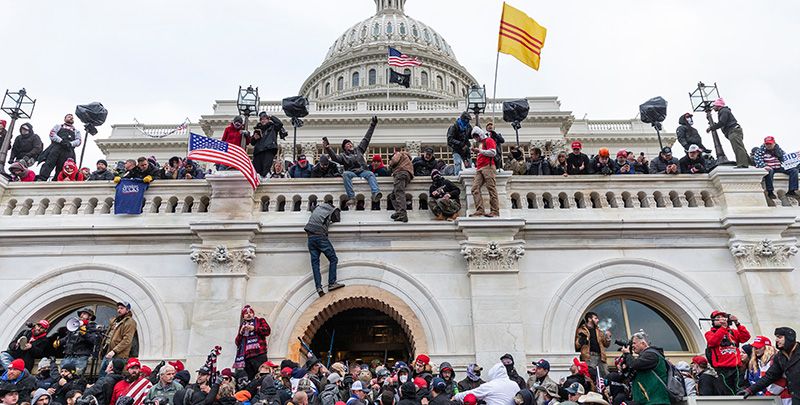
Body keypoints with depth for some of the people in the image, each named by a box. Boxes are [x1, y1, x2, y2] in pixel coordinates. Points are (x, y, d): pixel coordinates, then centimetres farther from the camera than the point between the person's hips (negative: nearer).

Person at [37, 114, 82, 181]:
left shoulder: (76, 131, 30)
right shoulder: (58, 126, 27)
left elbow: (78, 141, 12)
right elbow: (52, 134, 9)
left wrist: (70, 143, -10)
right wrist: (61, 141, -11)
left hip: (68, 150, 1)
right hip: (56, 147, -1)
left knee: (61, 170, -9)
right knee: (49, 164, -17)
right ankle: (41, 180, -27)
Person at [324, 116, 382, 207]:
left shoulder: (358, 150, 25)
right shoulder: (343, 155, 16)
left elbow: (366, 139, 27)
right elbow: (335, 157, -5)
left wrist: (372, 125, 27)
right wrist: (328, 149, -21)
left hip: (362, 171, 2)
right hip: (351, 172, -2)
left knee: (370, 174, -31)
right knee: (345, 174, -35)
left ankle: (375, 194, -53)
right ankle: (351, 197, -44)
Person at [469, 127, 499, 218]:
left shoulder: (489, 140, 3)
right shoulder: (480, 143, 29)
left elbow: (493, 152, -11)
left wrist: (480, 151, -8)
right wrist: (476, 152, 21)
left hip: (488, 167, -9)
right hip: (479, 169, 9)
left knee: (491, 189, -9)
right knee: (475, 189, -7)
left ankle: (495, 211, -9)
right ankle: (480, 211, -13)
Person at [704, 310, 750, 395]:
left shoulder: (733, 332, 21)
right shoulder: (710, 333, 11)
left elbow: (746, 337, 5)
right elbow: (712, 341, -11)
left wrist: (737, 324, -5)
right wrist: (723, 327, -12)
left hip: (736, 368, 3)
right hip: (721, 369, -3)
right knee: (727, 393, -7)